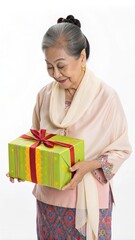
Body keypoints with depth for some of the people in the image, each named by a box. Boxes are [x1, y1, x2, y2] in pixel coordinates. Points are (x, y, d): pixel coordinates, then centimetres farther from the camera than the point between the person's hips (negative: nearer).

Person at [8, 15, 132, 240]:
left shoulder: (106, 97, -14)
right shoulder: (45, 95, -2)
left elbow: (121, 149, -6)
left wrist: (90, 165, -21)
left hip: (87, 199, -3)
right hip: (49, 196, 4)